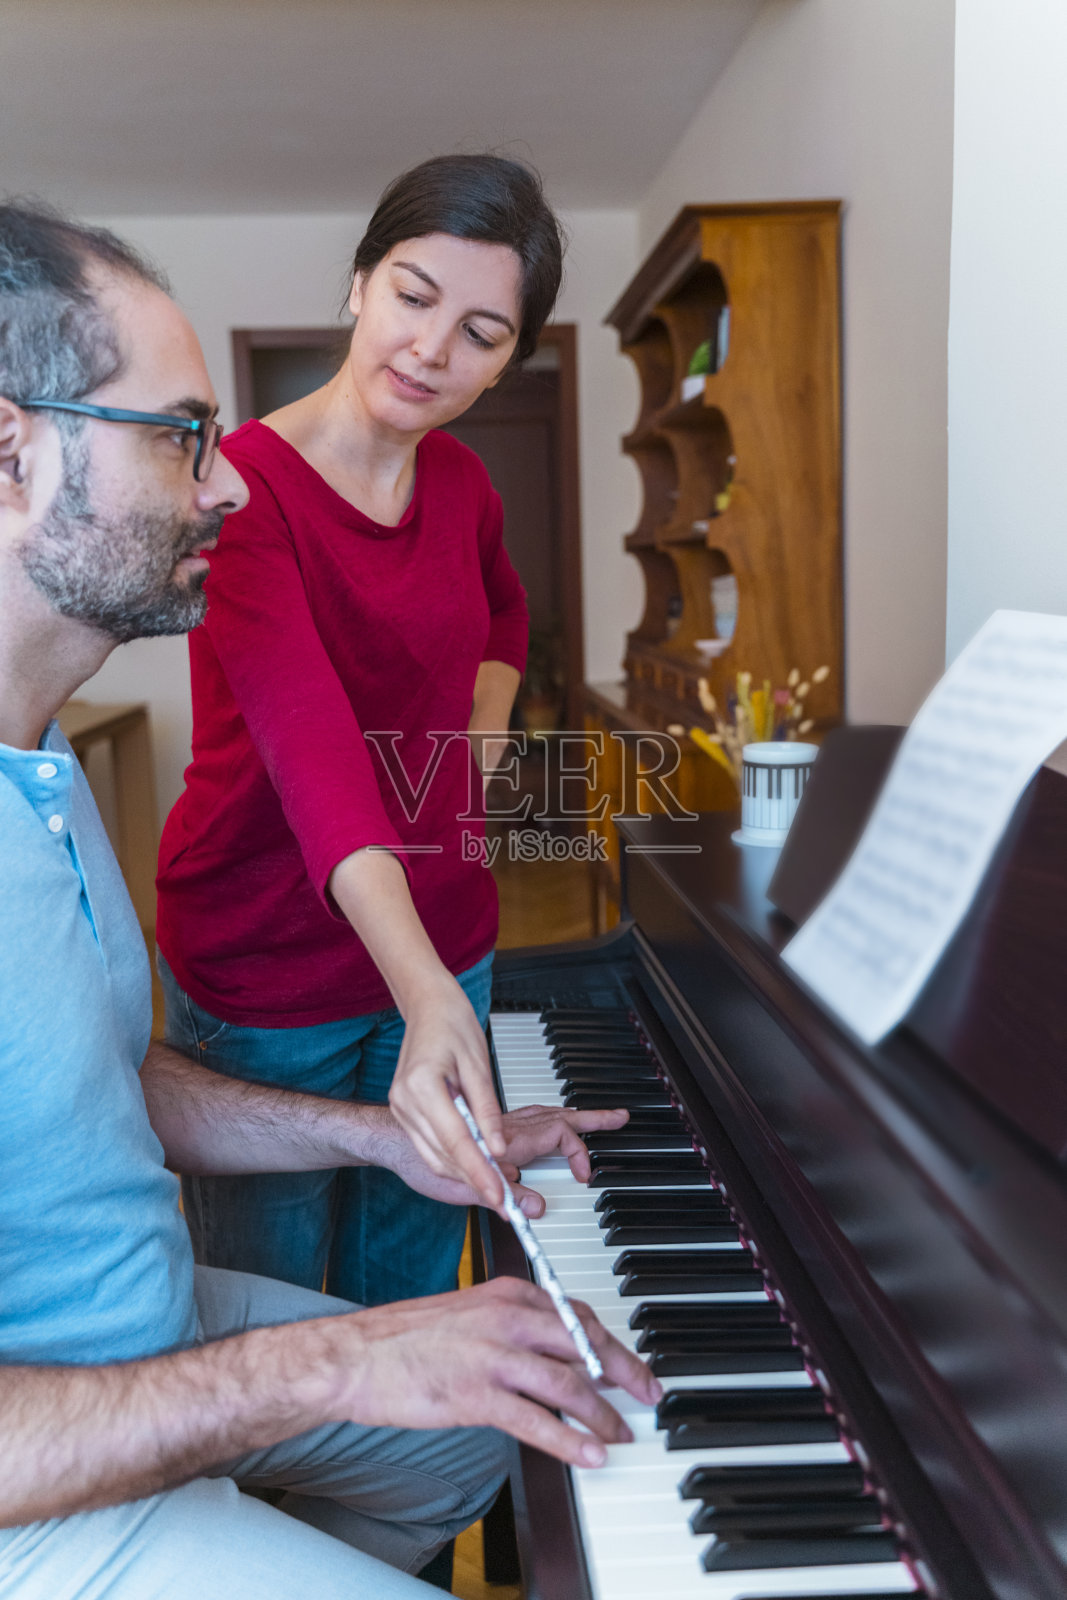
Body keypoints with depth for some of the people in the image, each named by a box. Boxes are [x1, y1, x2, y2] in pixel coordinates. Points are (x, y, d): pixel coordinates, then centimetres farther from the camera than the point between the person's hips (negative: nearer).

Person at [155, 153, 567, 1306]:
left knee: (410, 1299, 20)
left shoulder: (460, 484, 1)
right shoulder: (242, 486, -19)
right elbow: (312, 742, -34)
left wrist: (473, 761, 7)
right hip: (270, 973, -5)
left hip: (442, 946, 6)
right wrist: (428, 994, -46)